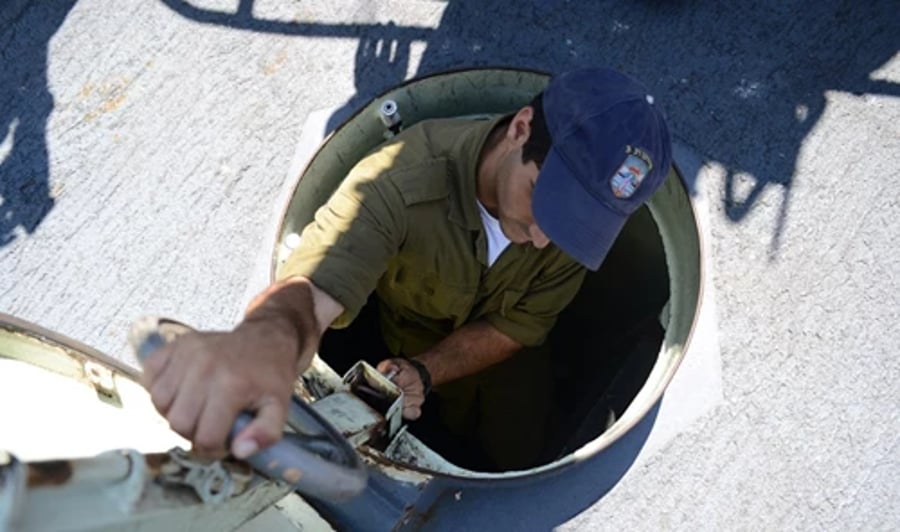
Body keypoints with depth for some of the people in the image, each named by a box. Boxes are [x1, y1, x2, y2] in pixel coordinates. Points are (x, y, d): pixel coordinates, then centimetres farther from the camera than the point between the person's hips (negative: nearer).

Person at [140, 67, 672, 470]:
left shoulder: (584, 209, -30)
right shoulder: (403, 177, -42)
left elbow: (516, 328, -18)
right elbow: (311, 290, -57)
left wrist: (426, 372, -36)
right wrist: (269, 339, -82)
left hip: (506, 368, 2)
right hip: (403, 346, -2)